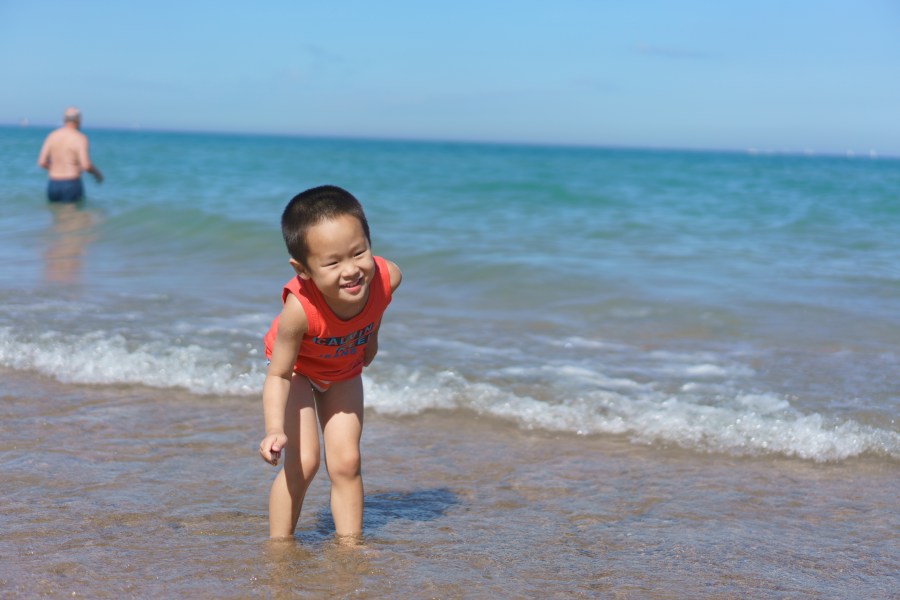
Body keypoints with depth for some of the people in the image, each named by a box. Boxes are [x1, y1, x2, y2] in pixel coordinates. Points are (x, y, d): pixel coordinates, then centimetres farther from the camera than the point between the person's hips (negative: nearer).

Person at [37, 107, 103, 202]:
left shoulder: (51, 136, 6)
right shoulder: (80, 138, -8)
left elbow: (41, 162, 2)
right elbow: (86, 165, -18)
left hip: (53, 185, 5)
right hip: (72, 185, -5)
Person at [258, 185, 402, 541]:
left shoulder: (386, 277, -35)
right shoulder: (299, 309, -45)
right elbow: (278, 375, -34)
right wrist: (274, 430, -45)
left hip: (344, 371, 3)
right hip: (297, 368, -3)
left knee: (346, 462, 0)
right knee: (302, 462, -10)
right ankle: (278, 545, 7)